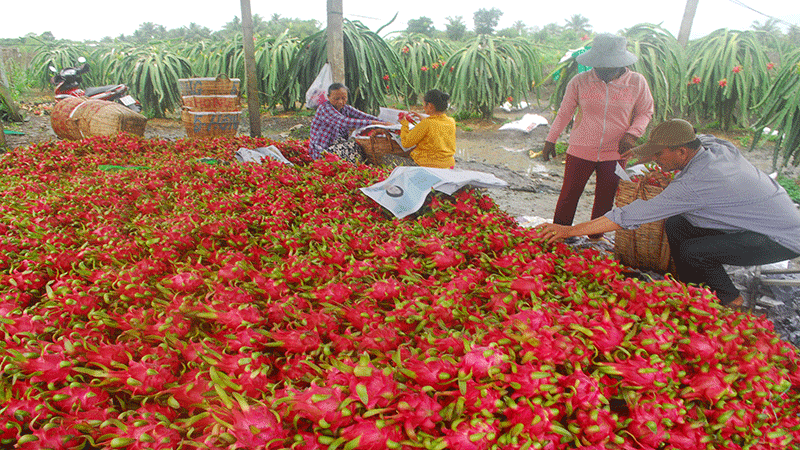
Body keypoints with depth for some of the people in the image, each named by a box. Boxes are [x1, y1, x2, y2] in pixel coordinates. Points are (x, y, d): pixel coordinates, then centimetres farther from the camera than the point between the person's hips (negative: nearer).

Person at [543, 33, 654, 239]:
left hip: (615, 153, 1)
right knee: (569, 195, 3)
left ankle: (595, 239, 28)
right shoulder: (579, 81, -7)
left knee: (605, 199, 11)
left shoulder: (637, 82, -4)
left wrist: (632, 134, -10)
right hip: (581, 150, -1)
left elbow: (645, 112, 8)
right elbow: (564, 112, 4)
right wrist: (551, 140, 8)